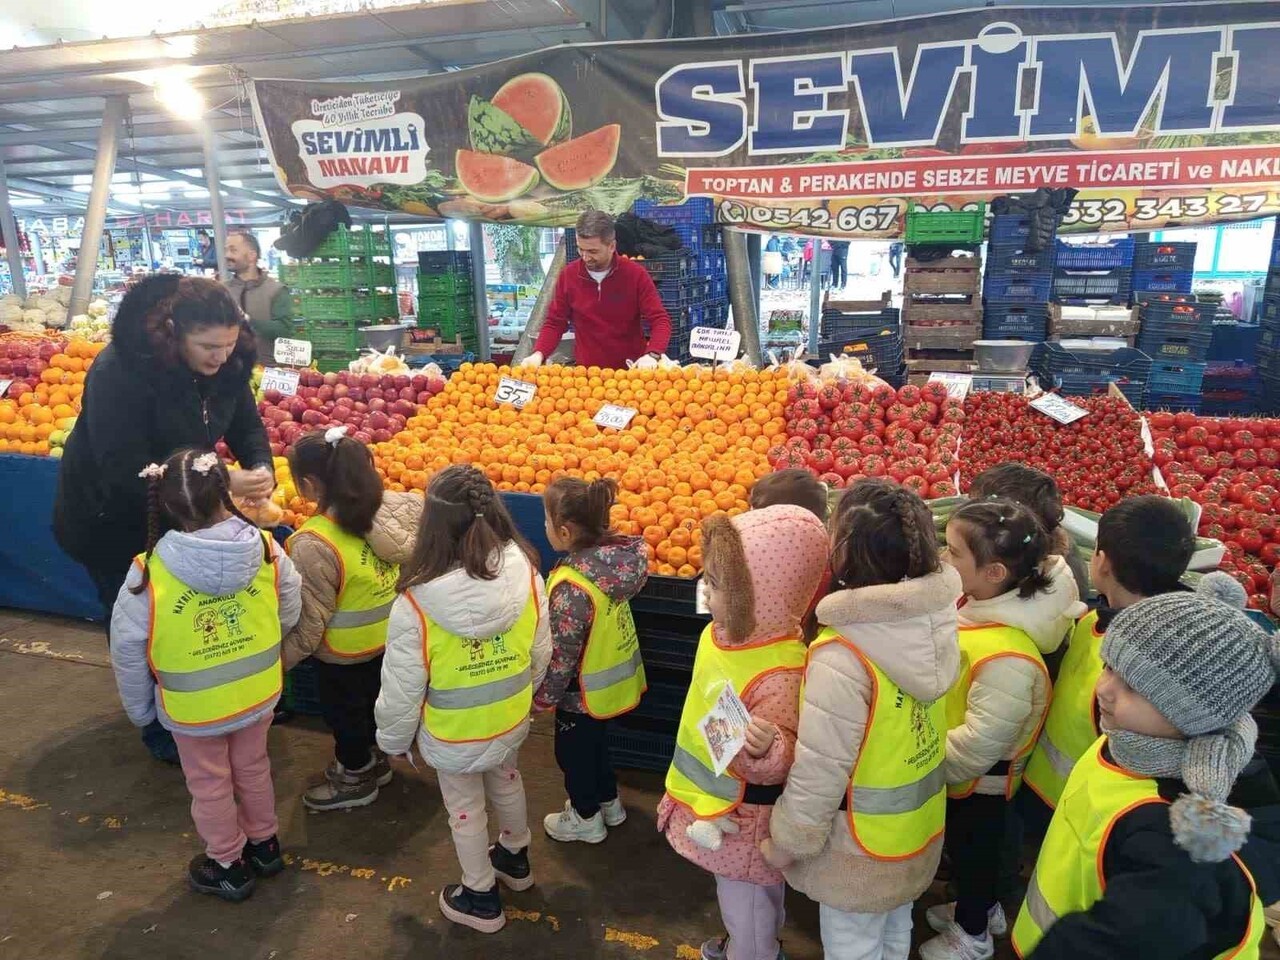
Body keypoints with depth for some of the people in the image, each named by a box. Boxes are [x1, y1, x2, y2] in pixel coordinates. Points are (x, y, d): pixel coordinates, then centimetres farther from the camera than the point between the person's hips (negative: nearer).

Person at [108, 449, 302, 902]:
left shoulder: (148, 574, -24)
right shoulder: (265, 549, -21)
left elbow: (127, 651, -12)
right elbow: (290, 614, -6)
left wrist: (140, 709, 4)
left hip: (194, 707, -2)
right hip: (259, 693, 2)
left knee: (210, 785, 21)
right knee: (253, 767, 26)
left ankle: (228, 867, 39)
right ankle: (264, 844, 46)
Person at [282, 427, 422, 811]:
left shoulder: (313, 545, -31)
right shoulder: (393, 506, -16)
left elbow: (310, 621, -23)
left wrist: (280, 661, -8)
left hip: (345, 654, -6)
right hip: (390, 636, 6)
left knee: (343, 712, 21)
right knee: (370, 702, 29)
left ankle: (355, 779, 43)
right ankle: (372, 759, 52)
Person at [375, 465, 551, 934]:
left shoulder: (416, 604, -32)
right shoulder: (525, 574, -22)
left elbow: (401, 690, -18)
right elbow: (542, 654, -6)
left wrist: (393, 740, 2)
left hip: (454, 735, -3)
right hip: (511, 720, 4)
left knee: (465, 811, 22)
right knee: (506, 782, 31)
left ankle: (481, 897, 44)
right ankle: (514, 858, 56)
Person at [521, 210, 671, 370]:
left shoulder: (636, 274, -9)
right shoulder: (568, 276, -3)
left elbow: (660, 320, -11)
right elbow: (555, 323, 3)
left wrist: (652, 354, -30)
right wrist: (538, 353, -15)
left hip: (631, 372, -2)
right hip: (586, 372, 2)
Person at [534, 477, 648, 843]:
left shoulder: (571, 588, -35)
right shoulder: (614, 555, -13)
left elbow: (562, 654, -25)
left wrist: (543, 696, -10)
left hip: (584, 691, -7)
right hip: (614, 678, 7)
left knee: (573, 752, 19)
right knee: (595, 742, 29)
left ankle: (586, 818, 41)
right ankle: (608, 801, 50)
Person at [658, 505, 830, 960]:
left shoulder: (780, 674, -35)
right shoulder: (721, 633, -8)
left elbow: (778, 763, -30)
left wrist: (767, 749, -52)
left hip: (745, 819, -8)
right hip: (715, 807, 9)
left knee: (746, 906, 18)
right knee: (737, 901, 33)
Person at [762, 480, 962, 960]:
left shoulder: (842, 659, -34)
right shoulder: (929, 621, -12)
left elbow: (820, 769, -26)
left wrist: (786, 841, -10)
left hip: (861, 847, -6)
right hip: (917, 827, 7)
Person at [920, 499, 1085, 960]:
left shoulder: (1006, 656, -39)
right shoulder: (982, 609, -12)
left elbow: (979, 744, -33)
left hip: (977, 782, -8)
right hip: (966, 776, 8)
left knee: (973, 854, 19)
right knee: (967, 851, 30)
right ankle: (982, 909, 55)